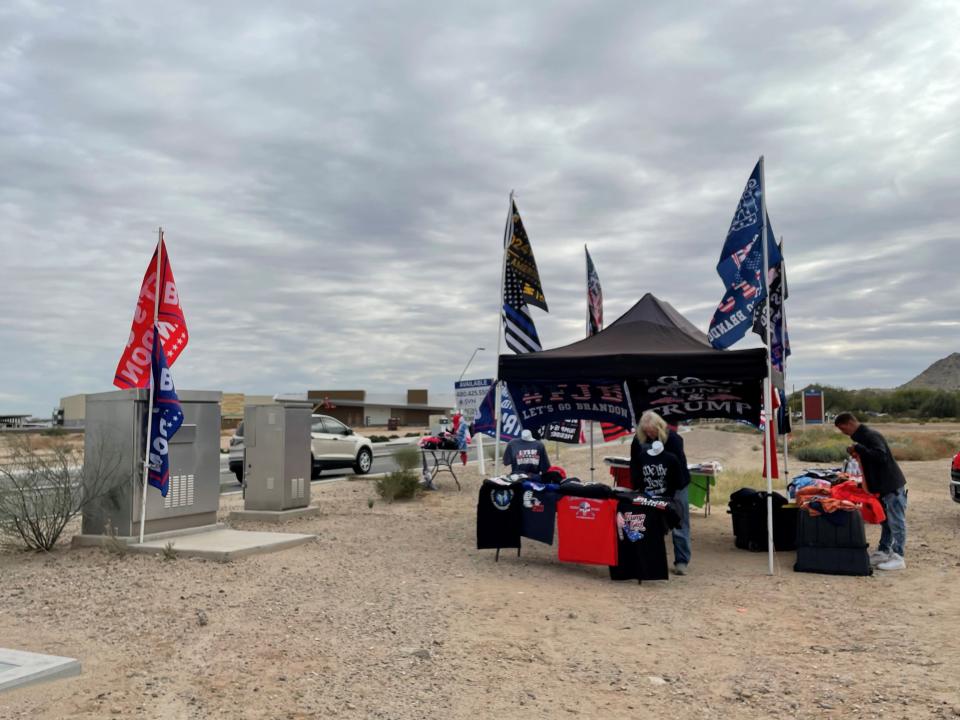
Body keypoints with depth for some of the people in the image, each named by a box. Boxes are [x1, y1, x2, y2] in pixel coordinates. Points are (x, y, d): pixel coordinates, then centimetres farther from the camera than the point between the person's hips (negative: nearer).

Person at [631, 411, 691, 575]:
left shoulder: (673, 438, -22)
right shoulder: (638, 440, -10)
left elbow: (679, 466, -23)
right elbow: (634, 466, -4)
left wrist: (670, 492, -26)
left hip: (676, 486, -3)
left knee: (679, 524, 0)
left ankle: (681, 561, 6)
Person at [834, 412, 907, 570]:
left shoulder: (871, 435, -19)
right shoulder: (862, 436, 12)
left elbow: (881, 456, -32)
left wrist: (858, 449, -27)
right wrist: (857, 453, 3)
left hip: (892, 486, -10)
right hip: (882, 487, 10)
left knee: (896, 522, -3)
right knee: (885, 521, 16)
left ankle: (898, 557, 1)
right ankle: (883, 552, 24)